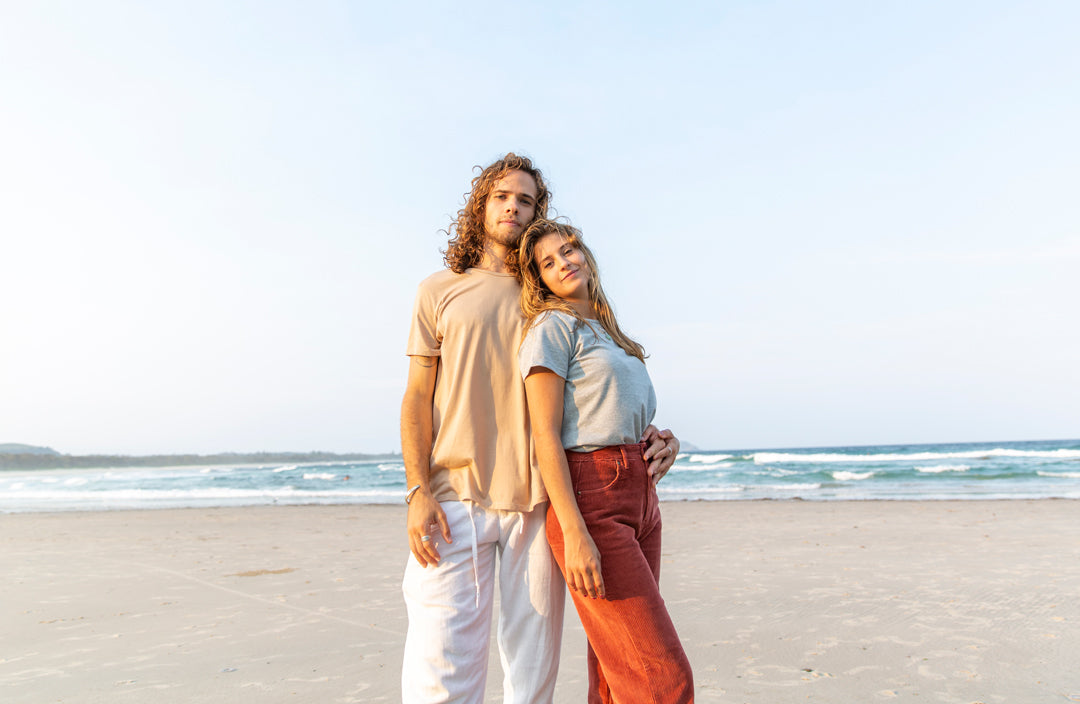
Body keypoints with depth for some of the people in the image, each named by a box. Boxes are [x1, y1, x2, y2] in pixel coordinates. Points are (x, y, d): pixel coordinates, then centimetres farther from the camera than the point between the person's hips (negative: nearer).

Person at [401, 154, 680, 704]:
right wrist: (418, 492, -7)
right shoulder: (440, 291, 11)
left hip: (536, 501, 2)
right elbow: (417, 397, 5)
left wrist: (649, 434, -2)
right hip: (456, 500, -1)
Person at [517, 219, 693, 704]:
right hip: (589, 499, -8)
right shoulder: (552, 326, -3)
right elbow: (546, 435, -13)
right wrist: (575, 534, -20)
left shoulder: (605, 331, 21)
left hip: (640, 498, 8)